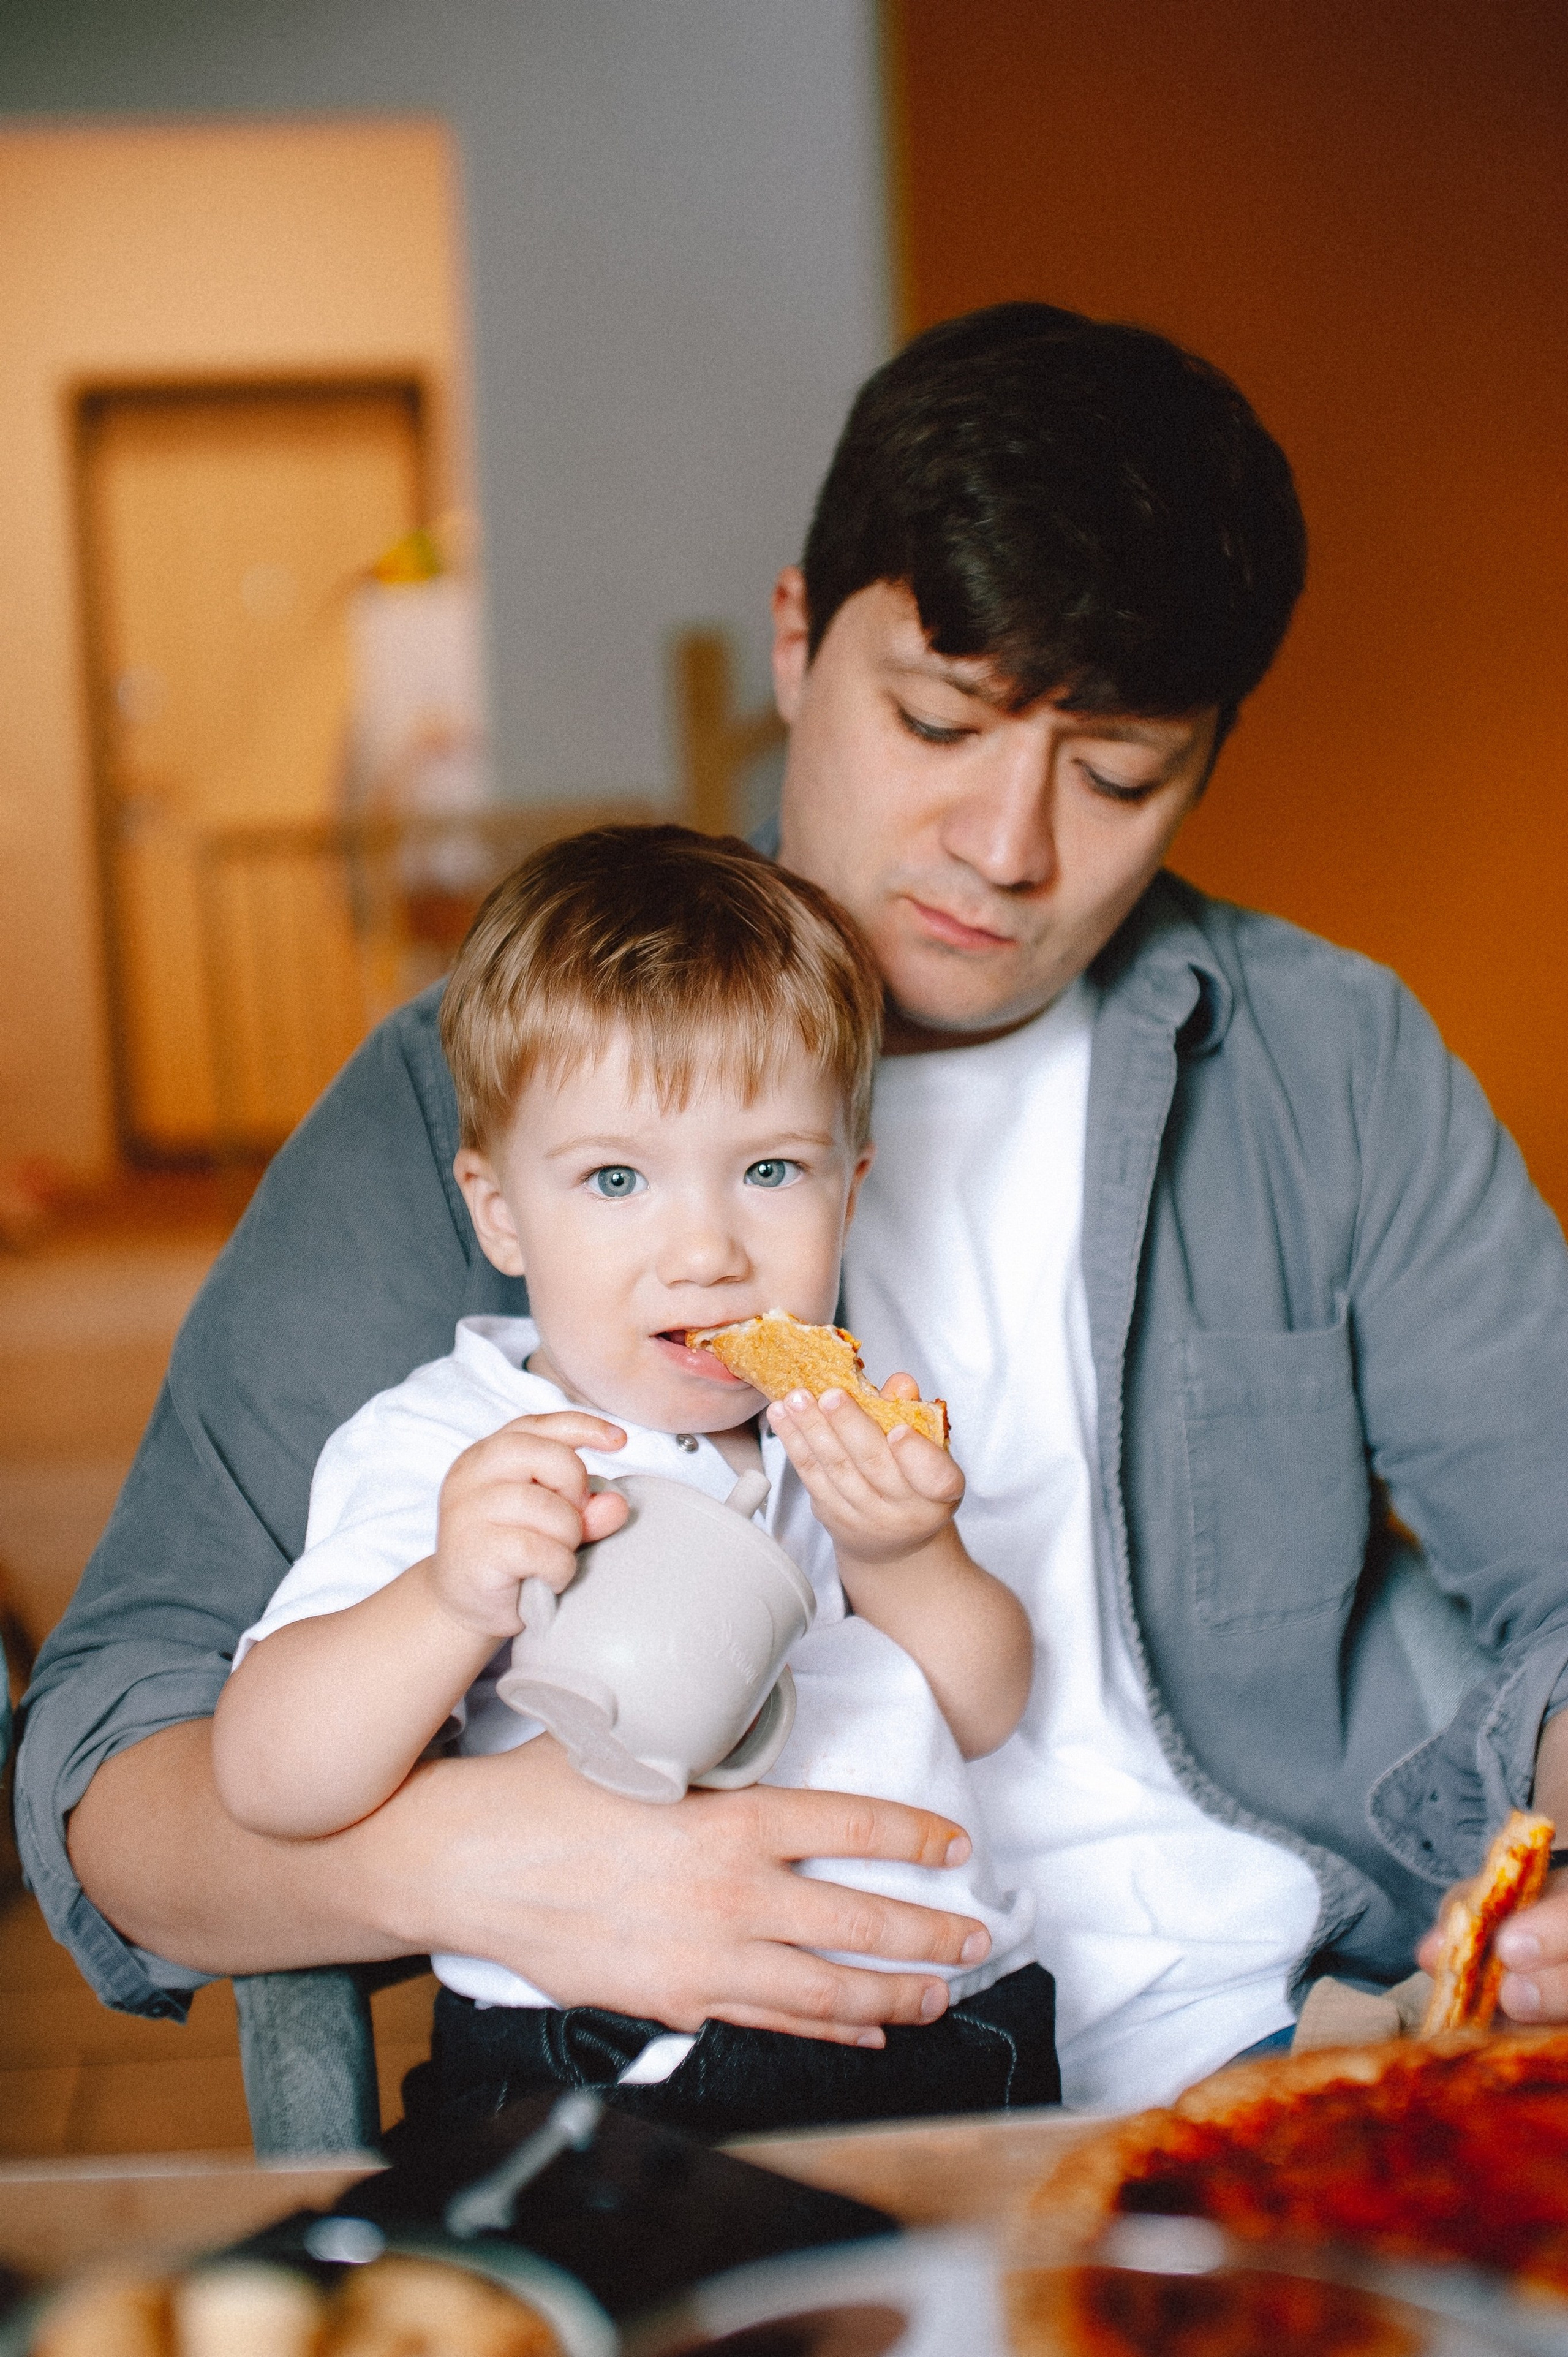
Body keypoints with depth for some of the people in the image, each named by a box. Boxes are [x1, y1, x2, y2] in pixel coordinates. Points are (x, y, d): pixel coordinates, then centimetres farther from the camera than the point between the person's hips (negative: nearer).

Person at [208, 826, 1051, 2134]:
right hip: (597, 2067, -5)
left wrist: (905, 1559, -8)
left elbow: (988, 1713, 13)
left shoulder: (838, 1433, 14)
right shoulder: (444, 1449, -4)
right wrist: (450, 1603, -34)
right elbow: (267, 1782, -15)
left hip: (942, 2038, 5)